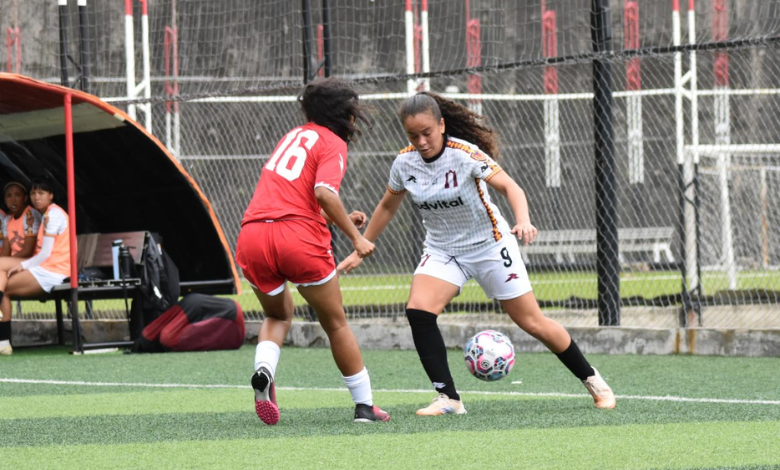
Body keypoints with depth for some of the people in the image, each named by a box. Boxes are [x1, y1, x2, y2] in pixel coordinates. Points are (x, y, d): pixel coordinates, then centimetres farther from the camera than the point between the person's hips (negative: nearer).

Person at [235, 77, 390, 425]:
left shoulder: (295, 135, 24)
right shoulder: (333, 144, 2)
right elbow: (324, 192, -17)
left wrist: (341, 218, 33)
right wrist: (355, 236, -12)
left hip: (252, 235, 6)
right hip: (298, 237, -5)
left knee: (278, 315, 28)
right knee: (336, 324, 13)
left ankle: (263, 371, -2)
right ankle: (364, 405, 17)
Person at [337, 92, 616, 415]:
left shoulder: (465, 154, -22)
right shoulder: (404, 163, -7)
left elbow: (509, 186, -30)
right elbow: (387, 207, 9)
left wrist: (523, 221, -49)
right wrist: (360, 251, 11)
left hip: (489, 245, -4)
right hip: (442, 250, 4)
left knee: (532, 322, 0)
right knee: (418, 312, -21)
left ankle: (592, 380, 19)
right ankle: (448, 398, -15)